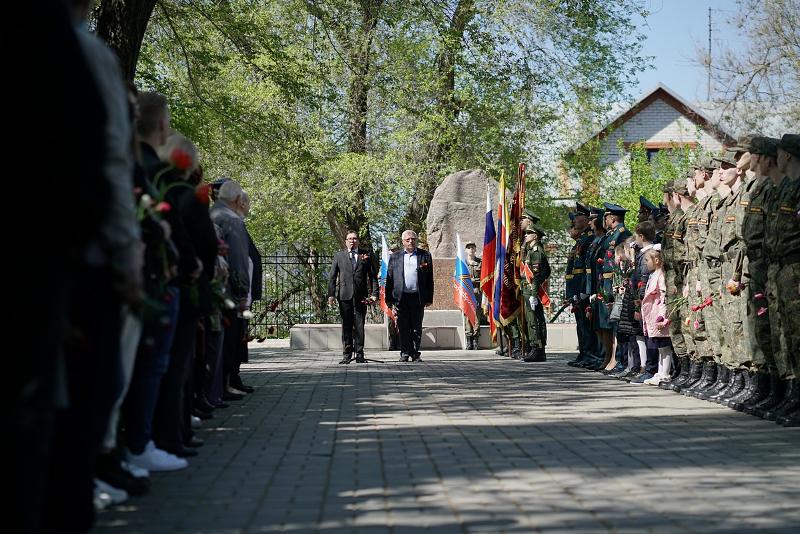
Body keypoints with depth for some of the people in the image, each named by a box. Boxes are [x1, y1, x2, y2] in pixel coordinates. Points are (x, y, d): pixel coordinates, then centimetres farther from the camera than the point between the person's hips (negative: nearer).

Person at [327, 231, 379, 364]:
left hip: (361, 296, 0)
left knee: (359, 326, 0)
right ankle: (347, 355, 7)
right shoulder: (338, 256, 11)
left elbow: (373, 276, 8)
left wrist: (375, 294, -2)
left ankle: (359, 354, 6)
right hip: (344, 295, 0)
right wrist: (331, 294, -2)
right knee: (346, 326, 2)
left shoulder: (366, 255, 10)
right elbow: (332, 277, 8)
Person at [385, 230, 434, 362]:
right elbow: (389, 279, 9)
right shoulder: (395, 257, 11)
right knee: (403, 328, 0)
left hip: (418, 297, 0)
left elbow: (429, 279, 8)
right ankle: (405, 353, 7)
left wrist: (429, 299, 3)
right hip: (401, 297, 0)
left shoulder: (425, 256, 9)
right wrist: (389, 299, 3)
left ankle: (415, 353, 9)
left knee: (417, 328, 3)